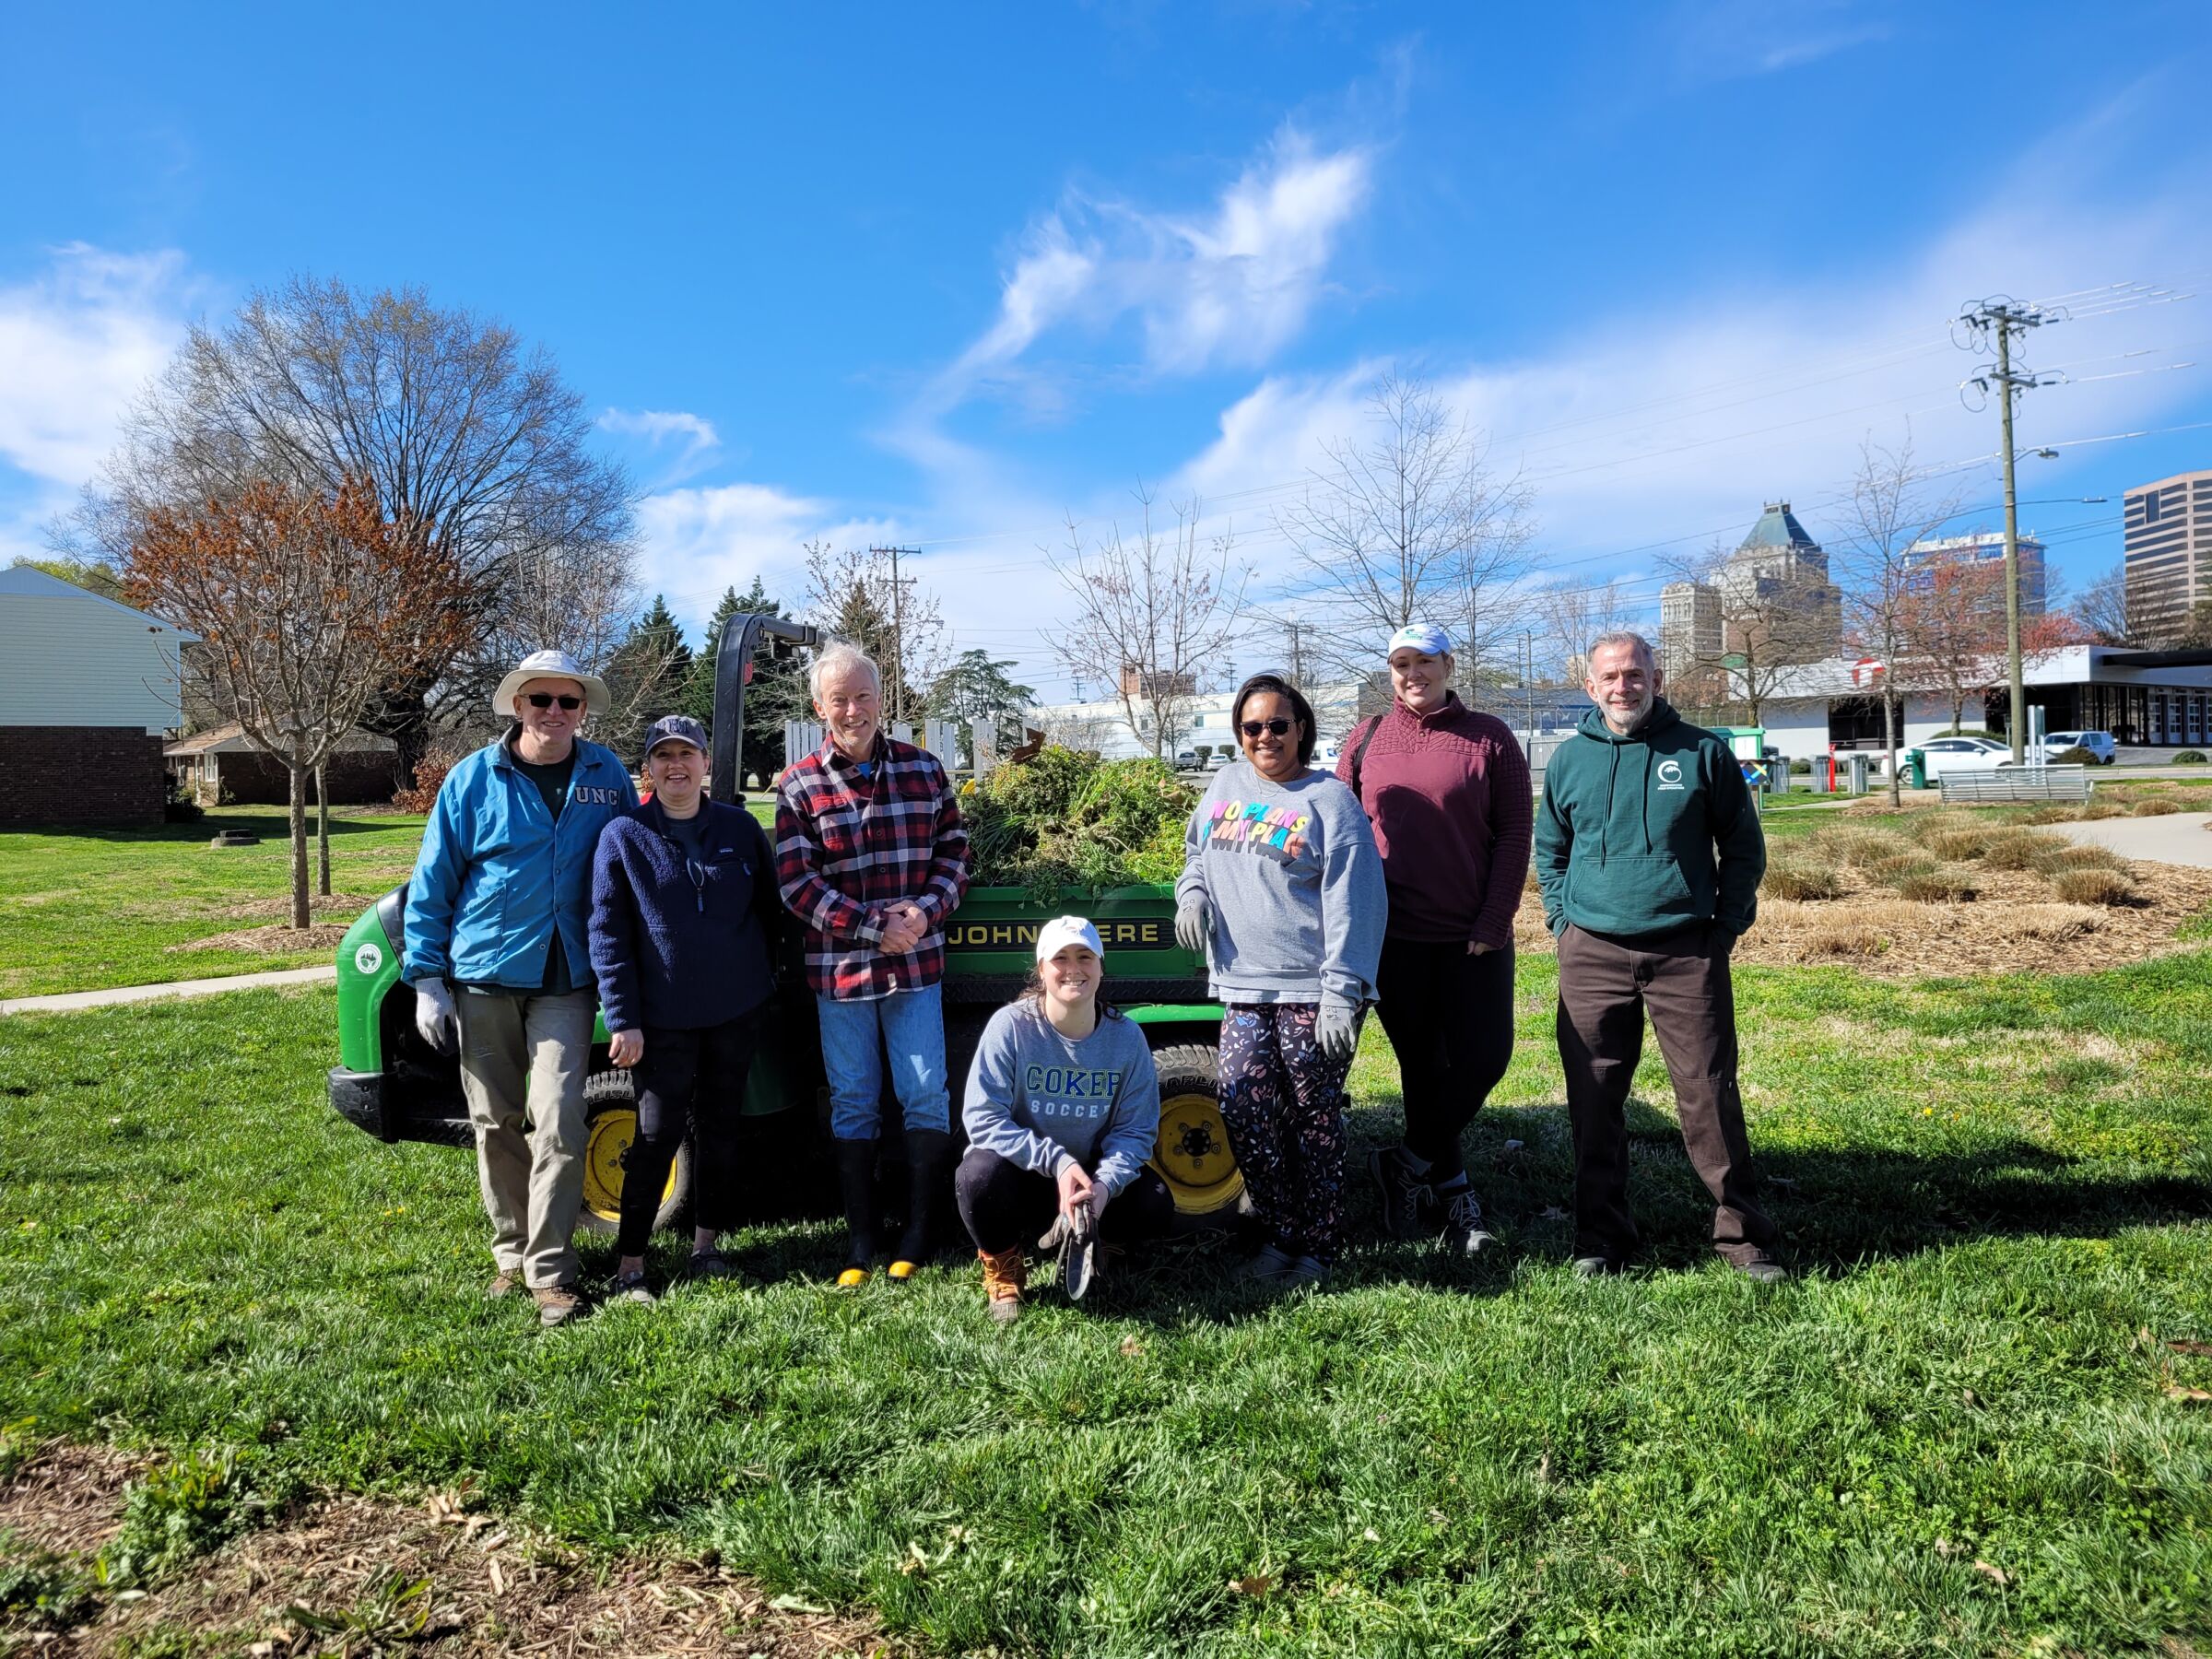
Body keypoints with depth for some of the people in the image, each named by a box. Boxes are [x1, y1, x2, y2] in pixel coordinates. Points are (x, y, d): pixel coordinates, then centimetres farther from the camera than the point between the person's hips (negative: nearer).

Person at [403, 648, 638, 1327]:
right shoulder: (474, 779, 0)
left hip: (565, 979, -1)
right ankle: (512, 1251, 26)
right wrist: (426, 978, -2)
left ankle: (549, 1270, 2)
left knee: (557, 1123, -7)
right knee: (496, 1123, 10)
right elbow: (432, 884, 3)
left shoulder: (607, 776, 3)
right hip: (483, 973, 1)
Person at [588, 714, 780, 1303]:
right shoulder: (623, 837, -5)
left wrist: (763, 979, 7)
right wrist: (622, 1021, -11)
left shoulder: (740, 828, 3)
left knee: (720, 1130, 12)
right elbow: (608, 936, -6)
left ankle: (707, 1243, 26)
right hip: (664, 1018, -3)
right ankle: (630, 1262, 13)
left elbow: (770, 908, 11)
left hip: (736, 1013, 3)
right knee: (658, 1137, 1)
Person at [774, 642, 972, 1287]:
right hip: (838, 967, -1)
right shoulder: (799, 786, -2)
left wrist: (927, 911, -11)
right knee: (852, 1101, 9)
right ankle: (861, 1239, 19)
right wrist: (874, 929, -15)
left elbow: (953, 850, 7)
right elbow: (796, 883, -8)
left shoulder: (923, 769, 4)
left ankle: (919, 1232, 17)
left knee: (926, 1096, 3)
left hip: (916, 963, 1)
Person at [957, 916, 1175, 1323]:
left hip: (1093, 1173, 3)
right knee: (980, 1175, -35)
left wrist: (1104, 1184, -27)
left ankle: (1078, 1242, 13)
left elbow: (1135, 1129, -8)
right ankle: (1003, 1266, -1)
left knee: (1155, 1208, -22)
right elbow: (982, 1118, -21)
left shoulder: (1126, 1035, -9)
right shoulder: (1011, 1025, -18)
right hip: (1021, 1175, -3)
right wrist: (1057, 1162, -29)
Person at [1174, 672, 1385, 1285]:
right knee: (1243, 1112, -1)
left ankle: (1318, 1245, 18)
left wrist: (1341, 994, -16)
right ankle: (1282, 1233, 17)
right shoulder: (1226, 784, 12)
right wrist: (1192, 890, 5)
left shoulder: (1328, 801, -5)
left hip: (1311, 992, -5)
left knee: (1314, 1118, 3)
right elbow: (1197, 851, 29)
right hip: (1242, 987, 5)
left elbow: (1353, 906, -10)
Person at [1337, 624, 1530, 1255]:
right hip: (1393, 935, 1)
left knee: (1484, 1056, -4)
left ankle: (1407, 1162, 15)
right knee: (1422, 1063, 7)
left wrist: (1492, 924, -9)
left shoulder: (1490, 738, 0)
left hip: (1473, 937, -1)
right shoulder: (1366, 740, 6)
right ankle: (1450, 1192, 20)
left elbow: (1515, 834, -2)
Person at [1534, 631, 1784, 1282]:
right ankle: (1601, 1237, 16)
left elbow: (1744, 847, 8)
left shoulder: (1702, 752, 3)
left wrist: (1727, 927, 0)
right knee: (1594, 1102, 5)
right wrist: (1563, 923, 7)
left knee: (1710, 1095, 0)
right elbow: (1548, 851, 17)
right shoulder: (1570, 758, 8)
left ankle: (1742, 1234, 13)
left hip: (1687, 954, -2)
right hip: (1592, 955, 2)